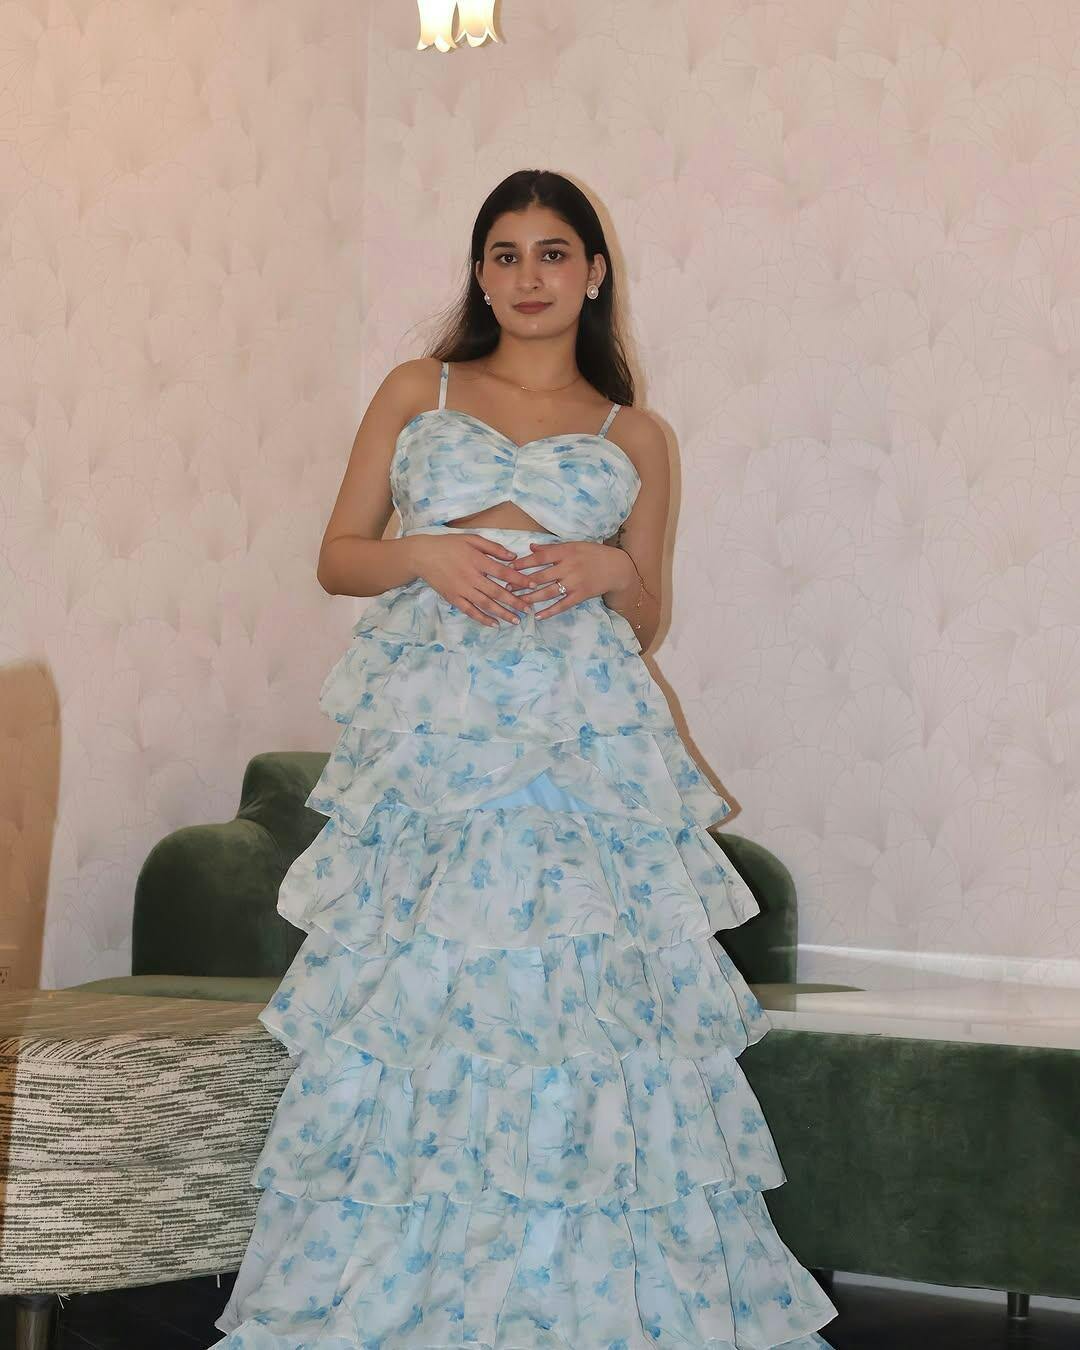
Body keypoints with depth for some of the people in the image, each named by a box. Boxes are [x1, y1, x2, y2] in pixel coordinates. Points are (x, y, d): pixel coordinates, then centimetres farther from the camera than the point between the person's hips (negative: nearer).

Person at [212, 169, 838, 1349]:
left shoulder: (632, 438, 14)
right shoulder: (416, 394, 14)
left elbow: (646, 621, 16)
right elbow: (336, 556, 11)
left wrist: (609, 571, -6)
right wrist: (424, 553, -8)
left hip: (580, 743, 0)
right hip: (429, 735, 0)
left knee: (581, 1001, -7)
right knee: (409, 996, -4)